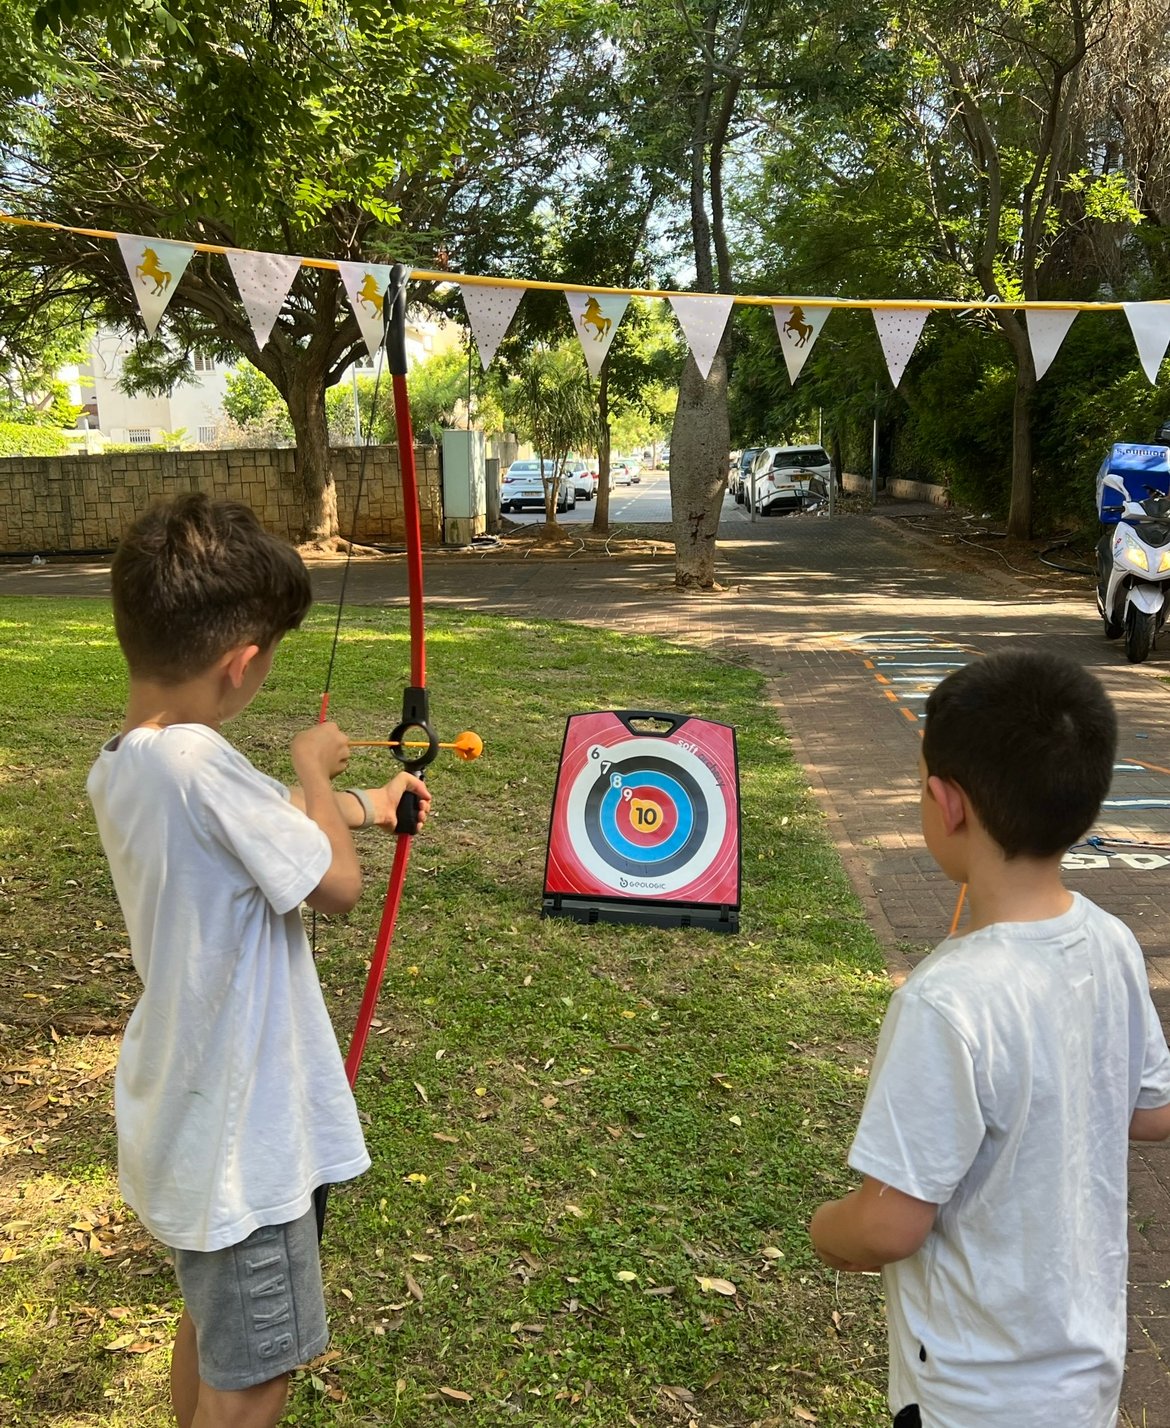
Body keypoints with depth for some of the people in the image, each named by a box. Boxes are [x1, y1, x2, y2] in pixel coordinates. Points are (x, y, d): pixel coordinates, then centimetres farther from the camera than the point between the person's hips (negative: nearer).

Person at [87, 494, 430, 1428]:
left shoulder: (123, 766, -2)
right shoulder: (198, 764, -31)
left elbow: (254, 826, 15)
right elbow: (337, 883, -21)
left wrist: (363, 805, 27)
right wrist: (312, 768, -5)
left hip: (185, 1122, 9)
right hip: (241, 1140, -9)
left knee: (211, 1331, 29)